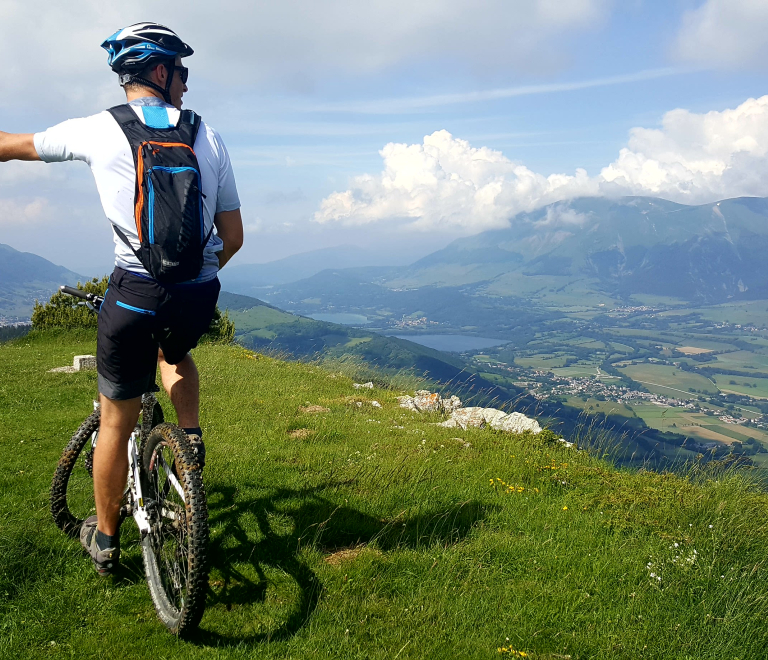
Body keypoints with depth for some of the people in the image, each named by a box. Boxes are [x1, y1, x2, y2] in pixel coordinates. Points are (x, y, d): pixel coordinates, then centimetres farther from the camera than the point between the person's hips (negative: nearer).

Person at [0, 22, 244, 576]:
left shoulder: (98, 130, 4)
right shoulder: (209, 138, 7)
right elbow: (233, 237, 8)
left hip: (136, 293, -2)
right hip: (200, 297, 2)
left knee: (117, 420, 14)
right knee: (175, 354, 38)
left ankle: (105, 540, 31)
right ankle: (192, 440, 23)